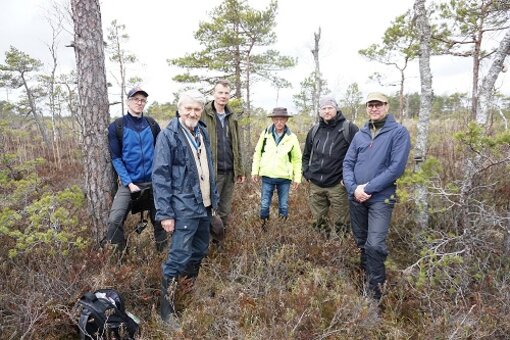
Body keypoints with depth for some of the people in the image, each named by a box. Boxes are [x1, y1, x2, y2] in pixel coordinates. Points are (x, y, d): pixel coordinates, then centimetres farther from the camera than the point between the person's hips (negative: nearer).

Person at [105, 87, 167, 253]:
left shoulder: (152, 124, 4)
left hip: (153, 182, 2)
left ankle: (162, 251, 29)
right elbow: (115, 158, -5)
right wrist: (129, 183, -13)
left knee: (159, 220, 9)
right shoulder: (117, 126, -3)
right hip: (129, 182, -2)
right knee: (114, 221, -17)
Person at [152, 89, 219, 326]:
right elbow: (160, 176, -15)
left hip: (204, 204, 8)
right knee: (179, 256, -4)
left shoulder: (202, 132, 9)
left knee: (200, 250, 18)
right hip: (183, 207, -7)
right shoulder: (168, 135, -12)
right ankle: (167, 307, 13)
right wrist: (165, 213, -18)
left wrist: (213, 198, 15)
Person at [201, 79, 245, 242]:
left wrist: (239, 170, 14)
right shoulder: (203, 115, -6)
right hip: (211, 172, -6)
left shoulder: (231, 118, 14)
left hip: (229, 172, 6)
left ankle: (218, 241, 28)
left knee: (225, 210, 13)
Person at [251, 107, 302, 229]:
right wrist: (255, 171, 1)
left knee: (284, 206, 9)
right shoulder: (265, 134, -1)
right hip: (267, 176, 0)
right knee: (264, 205, 6)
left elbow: (297, 159, 4)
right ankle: (263, 227, 23)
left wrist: (297, 177, 0)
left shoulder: (292, 137, -1)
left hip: (284, 178, 0)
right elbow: (257, 153, 6)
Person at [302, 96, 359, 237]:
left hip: (338, 185, -5)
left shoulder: (349, 128, -5)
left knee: (339, 225, 5)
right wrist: (307, 173, 10)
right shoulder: (315, 130, 11)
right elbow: (306, 155, 22)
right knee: (318, 222, 14)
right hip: (315, 185, 5)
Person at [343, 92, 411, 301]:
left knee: (375, 246, -12)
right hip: (356, 198, 5)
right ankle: (364, 280, 37)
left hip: (381, 198, -5)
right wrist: (353, 188, -12)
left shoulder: (399, 132, -6)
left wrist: (368, 188, -17)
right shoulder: (360, 134, 10)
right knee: (361, 243, 17)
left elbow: (397, 167, -15)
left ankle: (375, 290, 5)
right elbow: (348, 163, 5)